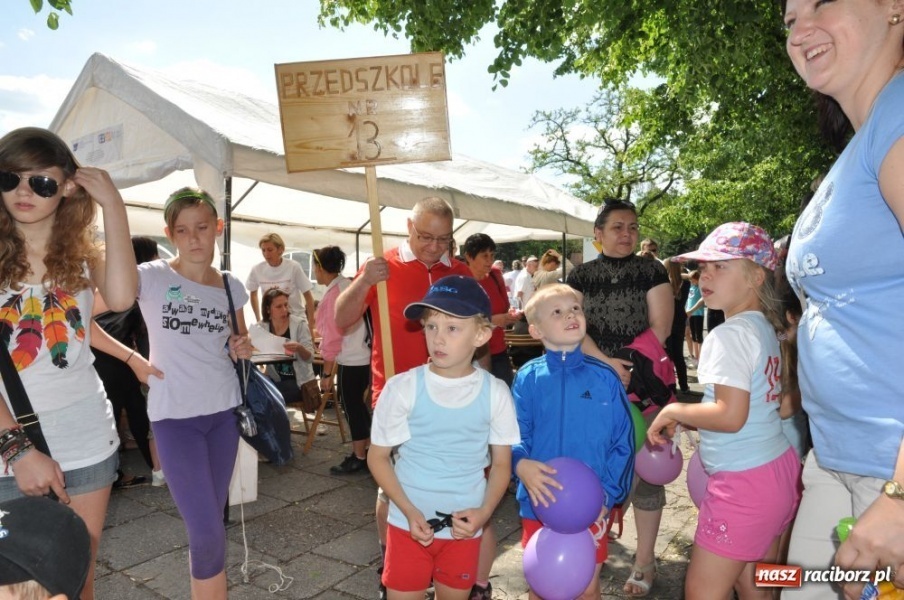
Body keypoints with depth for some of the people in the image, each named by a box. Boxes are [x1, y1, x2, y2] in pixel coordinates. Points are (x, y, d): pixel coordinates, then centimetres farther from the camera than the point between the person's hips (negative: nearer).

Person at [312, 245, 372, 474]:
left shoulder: (334, 292, -15)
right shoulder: (348, 285, 11)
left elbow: (333, 336, -16)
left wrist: (326, 372, -10)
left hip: (350, 361, -9)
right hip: (362, 356, 9)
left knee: (352, 407, 2)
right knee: (358, 405, 16)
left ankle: (359, 457, 12)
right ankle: (366, 451, 26)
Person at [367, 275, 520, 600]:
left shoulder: (495, 393, -10)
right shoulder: (402, 387, -14)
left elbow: (501, 464, 0)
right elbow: (377, 456, -5)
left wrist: (484, 511, -15)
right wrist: (409, 512, -14)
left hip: (464, 527, 2)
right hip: (409, 525, -1)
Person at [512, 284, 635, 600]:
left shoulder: (605, 377, -6)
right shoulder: (528, 378, -7)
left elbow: (623, 442, -4)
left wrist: (608, 494, -12)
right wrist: (521, 464, -29)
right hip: (539, 503, 0)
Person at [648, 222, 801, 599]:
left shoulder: (730, 334, -19)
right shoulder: (766, 327, 10)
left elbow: (731, 416, -27)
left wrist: (673, 411, -12)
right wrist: (687, 422, 16)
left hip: (744, 481, -10)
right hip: (778, 467, 10)